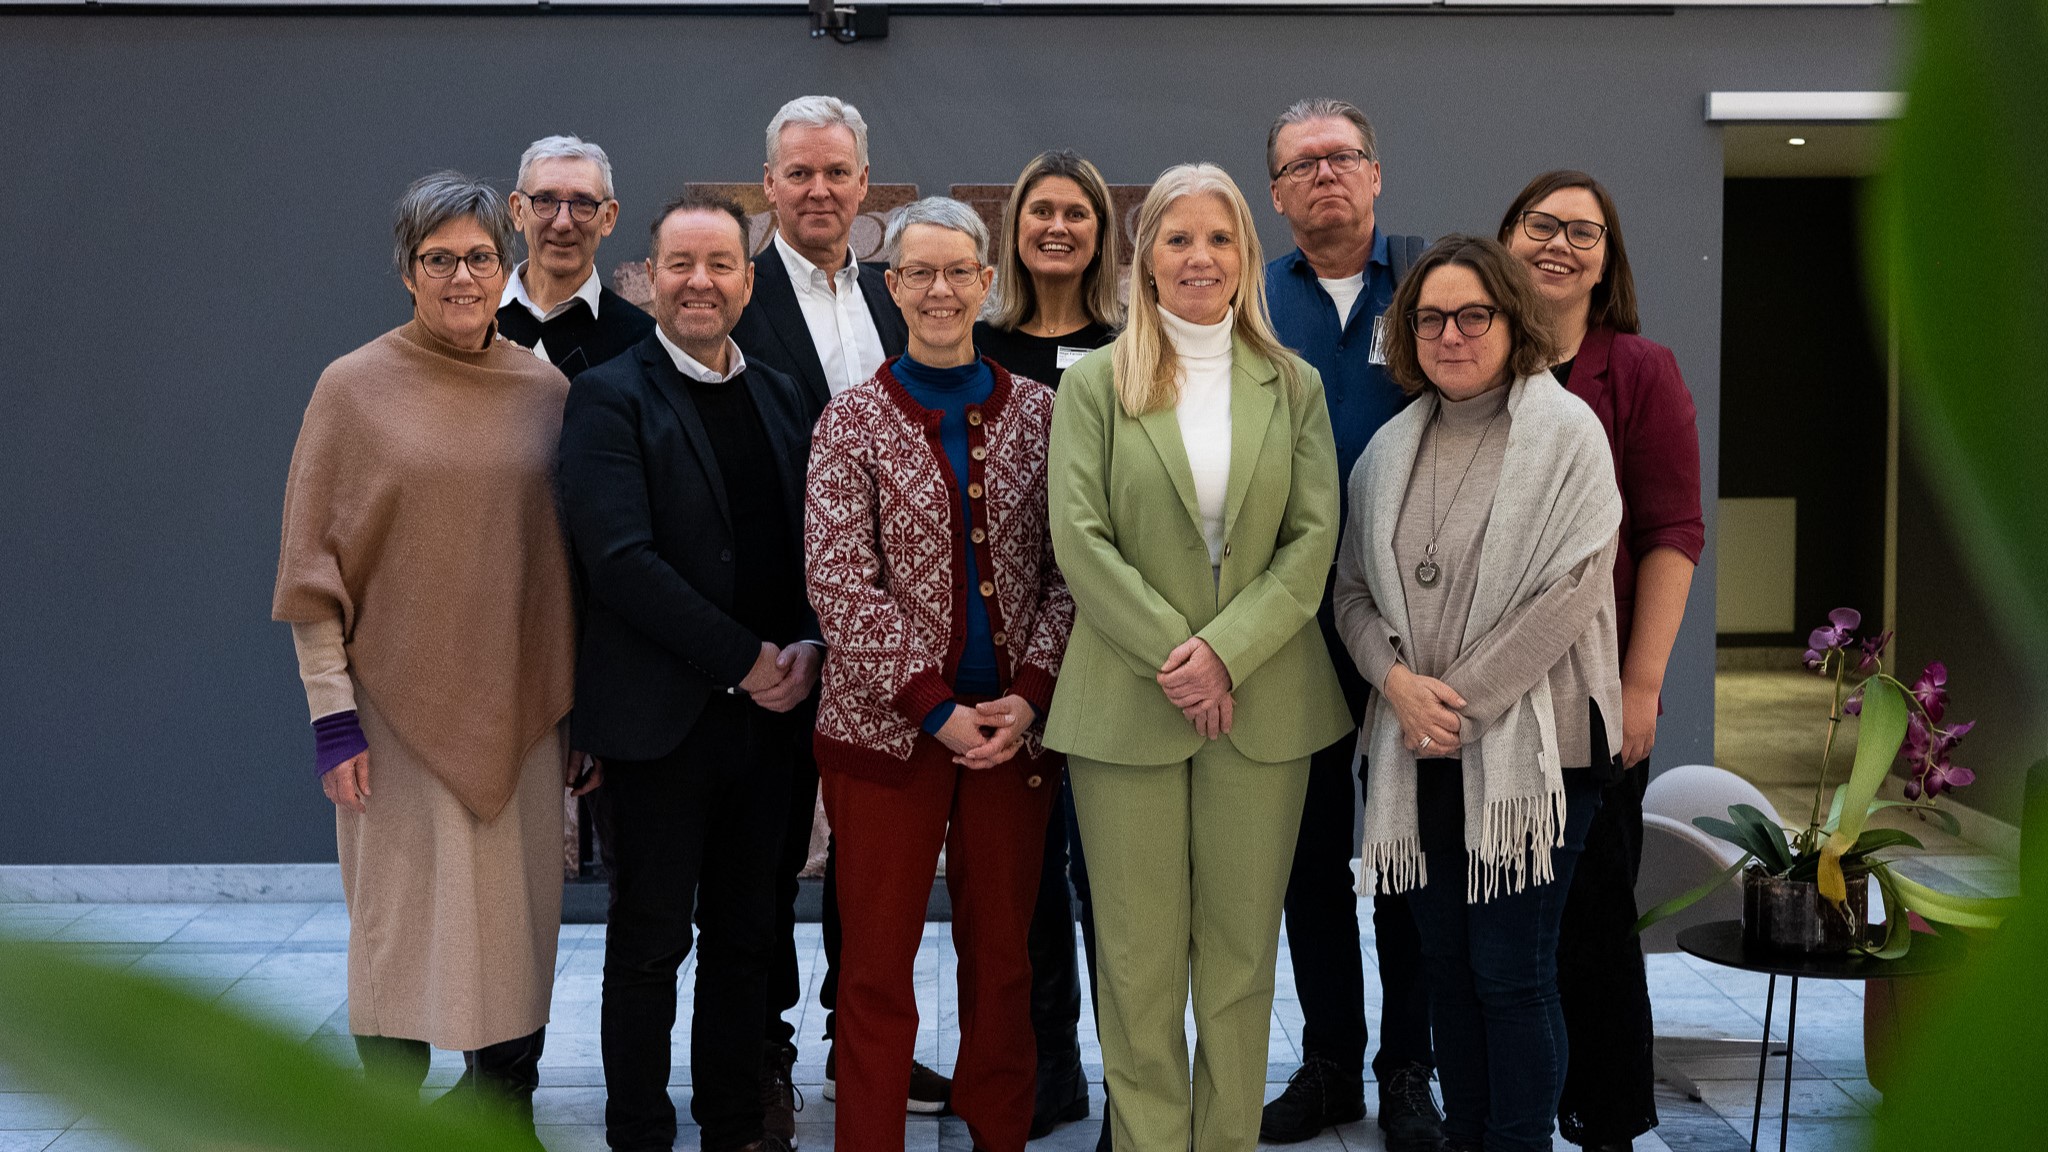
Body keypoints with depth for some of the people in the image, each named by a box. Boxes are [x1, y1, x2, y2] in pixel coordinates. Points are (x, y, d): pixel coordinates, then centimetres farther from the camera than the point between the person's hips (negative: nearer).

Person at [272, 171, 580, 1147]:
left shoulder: (545, 390, 5)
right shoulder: (355, 387, -2)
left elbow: (572, 553, 9)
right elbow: (315, 564, -3)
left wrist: (582, 700, 7)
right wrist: (332, 711, -8)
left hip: (521, 705, 3)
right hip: (403, 702, -3)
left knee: (517, 919, 9)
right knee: (403, 929, 3)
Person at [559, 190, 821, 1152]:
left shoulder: (782, 398, 11)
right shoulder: (612, 396, -7)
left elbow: (816, 540, 12)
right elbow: (620, 559, -17)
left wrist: (808, 647, -6)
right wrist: (743, 660, -16)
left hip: (766, 711, 5)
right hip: (659, 713, -5)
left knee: (745, 933, 14)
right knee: (651, 940, 6)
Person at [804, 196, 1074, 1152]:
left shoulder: (1037, 412, 6)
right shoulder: (853, 421, 0)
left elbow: (1069, 567, 4)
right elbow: (840, 582, -7)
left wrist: (1030, 694, -9)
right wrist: (935, 706, -13)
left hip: (1016, 724, 2)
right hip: (886, 725, -2)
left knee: (1002, 957, 11)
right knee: (877, 965, 5)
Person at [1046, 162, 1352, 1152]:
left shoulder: (1293, 385, 9)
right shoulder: (1094, 384, 4)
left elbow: (1314, 538, 1)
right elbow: (1078, 539, -4)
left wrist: (1224, 649, -12)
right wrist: (1171, 652, -13)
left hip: (1263, 697, 2)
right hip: (1128, 697, -1)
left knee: (1242, 950, 8)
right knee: (1140, 957, 3)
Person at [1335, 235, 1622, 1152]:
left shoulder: (1566, 433, -4)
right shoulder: (1391, 448, 11)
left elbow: (1568, 593, -12)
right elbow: (1352, 588, 10)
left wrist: (1463, 701, -12)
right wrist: (1398, 680, -9)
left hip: (1529, 741, -5)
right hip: (1420, 748, 5)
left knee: (1511, 971, -2)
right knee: (1445, 960, 11)